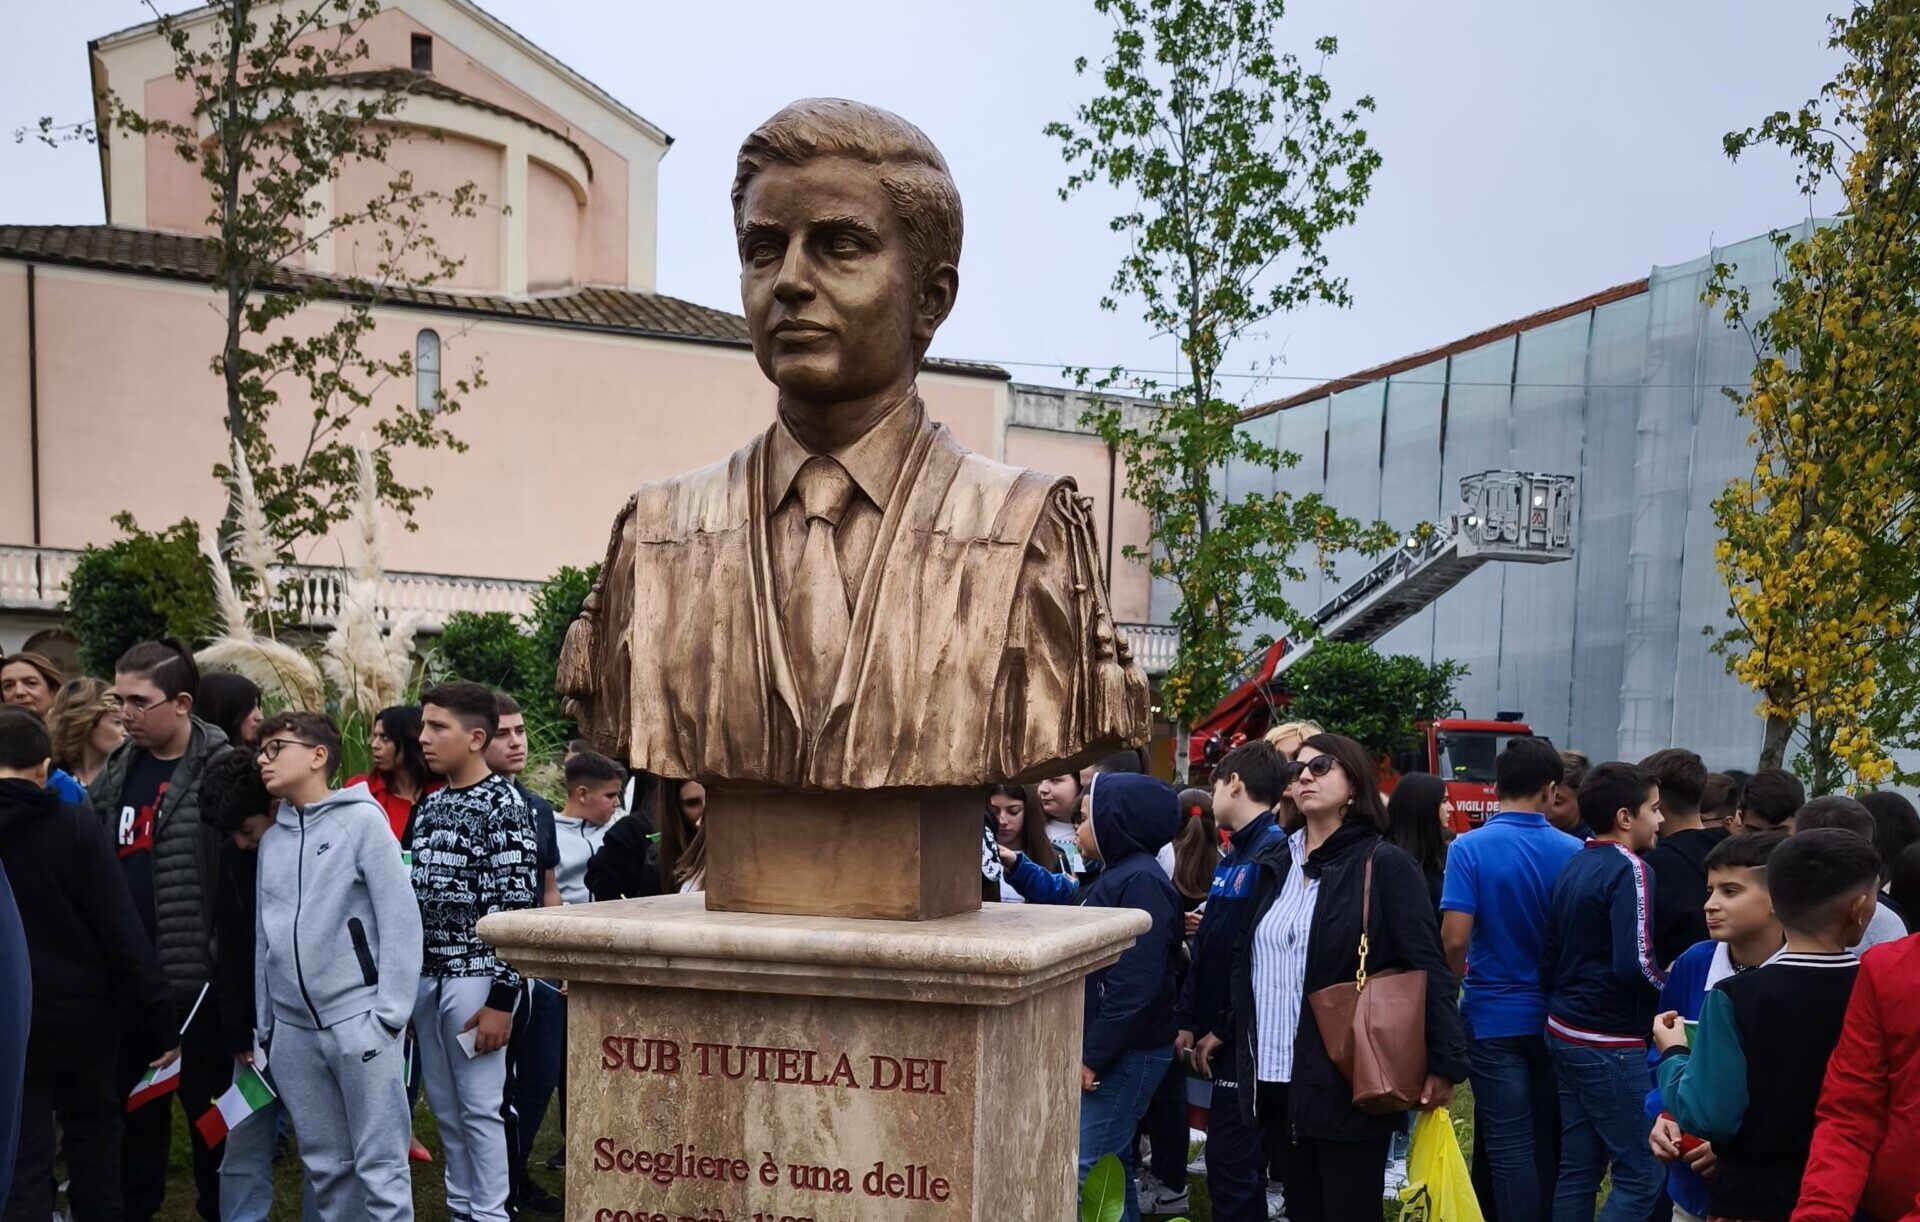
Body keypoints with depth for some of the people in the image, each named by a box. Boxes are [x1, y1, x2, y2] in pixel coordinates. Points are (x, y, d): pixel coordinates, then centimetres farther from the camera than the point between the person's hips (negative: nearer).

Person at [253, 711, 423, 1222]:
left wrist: (390, 1013, -14)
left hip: (357, 1019, -6)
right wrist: (263, 1021, 9)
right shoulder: (271, 840, 13)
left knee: (379, 1164, -2)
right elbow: (263, 936, 14)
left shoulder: (362, 820, -4)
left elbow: (400, 920, -9)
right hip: (292, 1027, 6)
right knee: (324, 1165, 13)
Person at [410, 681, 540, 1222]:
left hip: (476, 979, -7)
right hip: (427, 976, 7)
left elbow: (518, 907, -14)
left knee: (480, 1107, -1)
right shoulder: (428, 805, 12)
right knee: (445, 1108, 12)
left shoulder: (504, 804, -10)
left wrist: (502, 998, -17)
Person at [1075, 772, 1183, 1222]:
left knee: (1088, 1171, -10)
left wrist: (1094, 1056, -22)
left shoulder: (1140, 881, -17)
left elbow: (1134, 984, -24)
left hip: (1126, 1053, -10)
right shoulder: (1114, 875, 16)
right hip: (1102, 1047, 10)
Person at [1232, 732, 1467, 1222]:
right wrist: (1235, 1038, 13)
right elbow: (1243, 957, 17)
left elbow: (1428, 969, -12)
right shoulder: (1274, 864, 12)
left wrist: (1444, 1062, -17)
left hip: (1347, 1082, -6)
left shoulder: (1385, 866, -7)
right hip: (1275, 1079, 6)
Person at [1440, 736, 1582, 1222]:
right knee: (1549, 1145, 15)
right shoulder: (1573, 852, -5)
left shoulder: (1470, 848, -13)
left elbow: (1455, 939, -17)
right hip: (1556, 1018, 3)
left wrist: (1455, 981, 3)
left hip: (1494, 1018, -3)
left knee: (1509, 1147, 1)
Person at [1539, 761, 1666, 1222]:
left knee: (1578, 1170, 12)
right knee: (1642, 1176, -5)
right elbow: (1635, 965, -23)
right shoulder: (1629, 870, -14)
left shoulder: (1572, 868, 11)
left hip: (1565, 1032, 9)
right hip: (1610, 1043, -9)